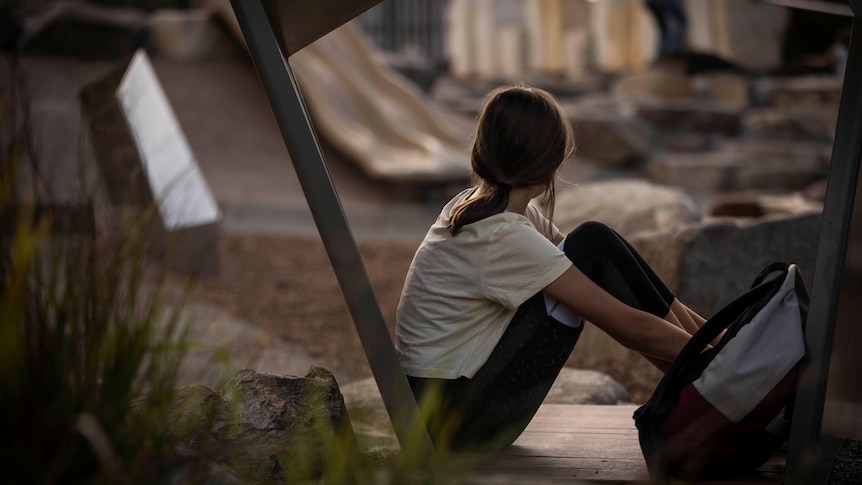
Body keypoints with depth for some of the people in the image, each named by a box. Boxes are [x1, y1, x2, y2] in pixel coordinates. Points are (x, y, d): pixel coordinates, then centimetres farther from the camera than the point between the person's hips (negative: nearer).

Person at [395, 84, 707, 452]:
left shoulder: (476, 205, 5)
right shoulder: (505, 236, -22)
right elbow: (629, 326, -21)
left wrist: (694, 323, 9)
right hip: (457, 419, -9)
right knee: (596, 246, -11)